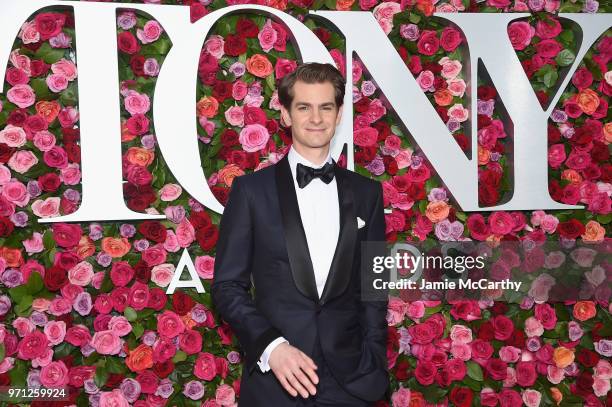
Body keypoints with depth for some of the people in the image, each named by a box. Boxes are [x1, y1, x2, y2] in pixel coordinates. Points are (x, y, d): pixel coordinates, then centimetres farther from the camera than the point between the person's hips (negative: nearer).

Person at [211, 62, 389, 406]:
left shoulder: (366, 193, 6)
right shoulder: (251, 190, -2)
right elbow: (227, 285, -2)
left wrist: (375, 366, 1)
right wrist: (271, 345, -14)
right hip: (275, 379, -2)